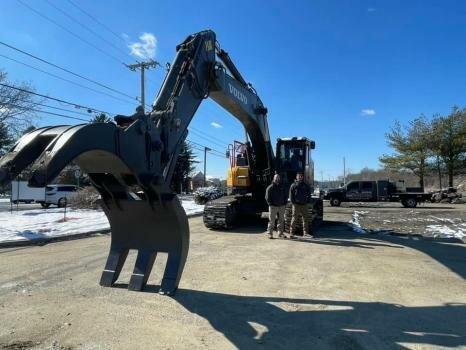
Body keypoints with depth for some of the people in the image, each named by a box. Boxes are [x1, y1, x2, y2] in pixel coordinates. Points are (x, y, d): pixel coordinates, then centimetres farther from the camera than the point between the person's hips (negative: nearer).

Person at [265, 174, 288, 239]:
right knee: (272, 221, -4)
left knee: (281, 220, 9)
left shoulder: (282, 187, 14)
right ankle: (270, 233, 2)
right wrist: (271, 204, -12)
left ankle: (280, 233, 17)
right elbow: (267, 197, -4)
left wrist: (284, 203, 5)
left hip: (281, 206, 5)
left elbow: (285, 196, 18)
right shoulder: (270, 188, -1)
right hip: (273, 206, -5)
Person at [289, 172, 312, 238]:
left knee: (306, 218, 8)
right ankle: (291, 233, 0)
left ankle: (305, 232, 18)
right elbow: (291, 195, -3)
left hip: (304, 205, 4)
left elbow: (309, 194, 15)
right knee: (294, 219, -4)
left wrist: (307, 201, 3)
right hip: (296, 205, -4)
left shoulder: (306, 186, 10)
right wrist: (293, 202, -11)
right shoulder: (293, 185, -1)